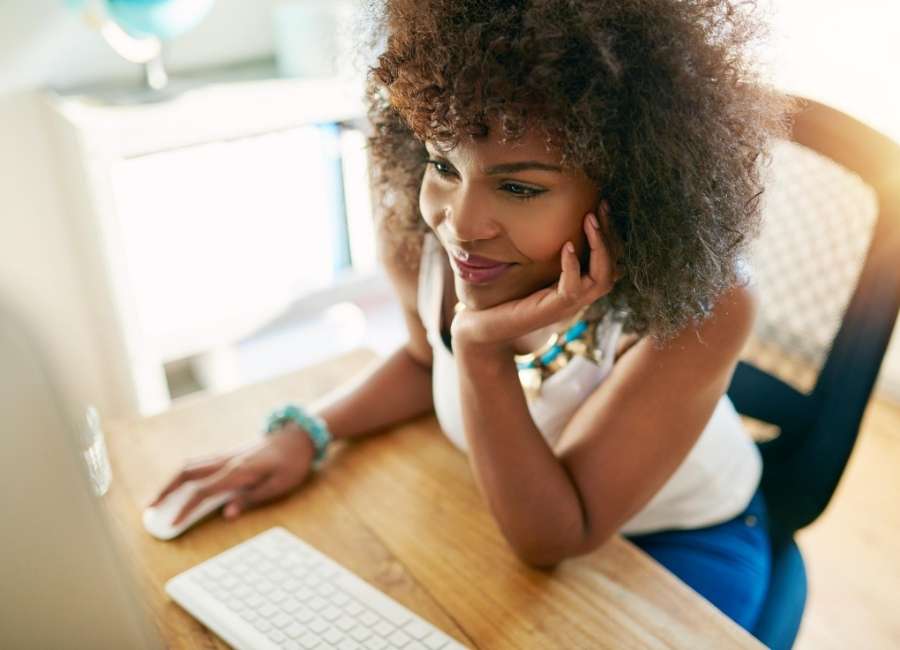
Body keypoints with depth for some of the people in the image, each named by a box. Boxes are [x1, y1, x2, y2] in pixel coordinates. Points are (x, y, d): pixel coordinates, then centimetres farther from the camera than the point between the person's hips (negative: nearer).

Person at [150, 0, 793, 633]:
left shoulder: (703, 302, -33)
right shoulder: (416, 239, -22)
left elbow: (553, 539, -28)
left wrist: (485, 351, -41)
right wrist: (304, 432, -10)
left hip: (680, 545, -2)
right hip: (514, 510, 3)